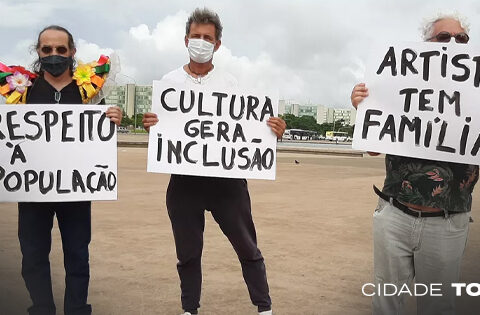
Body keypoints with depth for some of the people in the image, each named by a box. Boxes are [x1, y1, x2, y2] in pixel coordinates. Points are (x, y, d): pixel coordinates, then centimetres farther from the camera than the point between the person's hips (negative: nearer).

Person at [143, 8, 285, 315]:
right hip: (184, 179, 1)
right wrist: (150, 126, -16)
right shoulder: (169, 82, 6)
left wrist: (272, 132, -18)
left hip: (226, 177, -1)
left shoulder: (230, 83, 4)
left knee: (247, 247, 7)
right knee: (188, 251, 13)